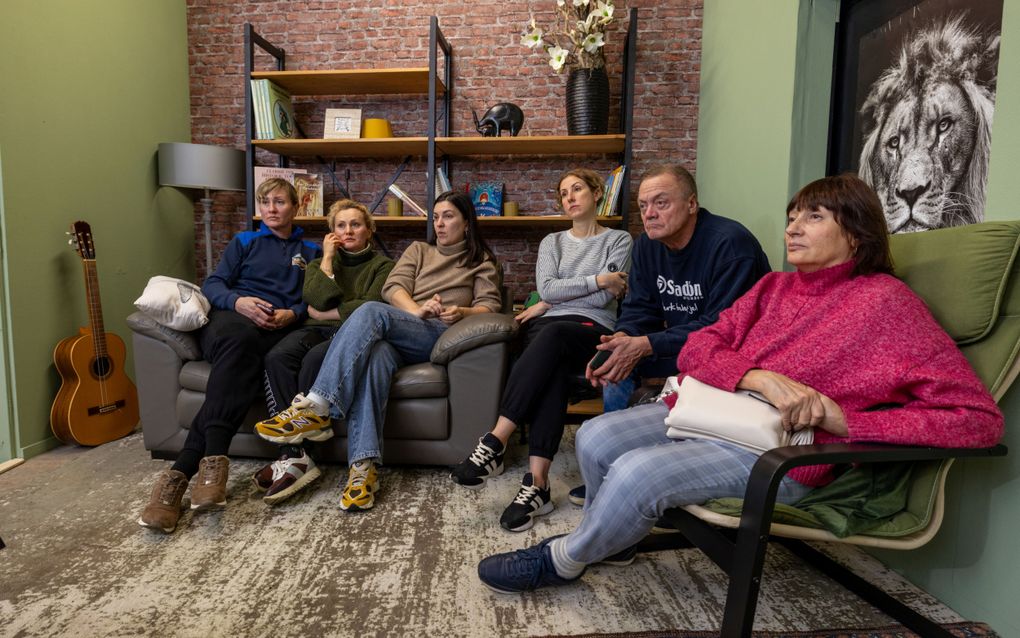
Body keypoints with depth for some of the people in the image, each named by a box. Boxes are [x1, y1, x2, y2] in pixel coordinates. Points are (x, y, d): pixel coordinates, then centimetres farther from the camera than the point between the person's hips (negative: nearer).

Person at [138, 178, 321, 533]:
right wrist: (237, 301, -10)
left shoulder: (311, 252, 25)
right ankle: (213, 459, -49)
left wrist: (293, 314, -8)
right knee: (241, 338, -40)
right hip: (231, 317, 0)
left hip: (281, 328, 0)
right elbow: (213, 284, 13)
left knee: (243, 359, -37)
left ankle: (182, 470, -42)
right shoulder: (244, 242, 25)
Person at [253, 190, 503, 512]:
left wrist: (463, 312, -13)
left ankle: (317, 407, -37)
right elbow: (393, 287, 12)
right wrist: (416, 310, -9)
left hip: (440, 335, -3)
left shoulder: (482, 262, 23)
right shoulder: (418, 249, 30)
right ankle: (363, 467, -45)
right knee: (375, 355, -37)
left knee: (371, 311, -32)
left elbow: (490, 305, 9)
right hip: (398, 333, 3)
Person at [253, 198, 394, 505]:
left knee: (315, 359, -37)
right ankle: (297, 456, -36)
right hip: (315, 331, 4)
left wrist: (326, 314, -1)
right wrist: (328, 258, 5)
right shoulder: (318, 263, 26)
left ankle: (293, 455, -28)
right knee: (277, 357, -31)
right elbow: (318, 298, 2)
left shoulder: (382, 265, 14)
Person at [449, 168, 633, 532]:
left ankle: (494, 444, -42)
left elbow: (603, 299, -1)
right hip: (549, 331, 2)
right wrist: (599, 279, -1)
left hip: (593, 331, -2)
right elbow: (546, 288, 5)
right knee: (553, 366, -36)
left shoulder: (619, 240, 15)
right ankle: (537, 484, -42)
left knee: (552, 335, -38)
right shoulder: (552, 241, 25)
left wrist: (551, 303, 1)